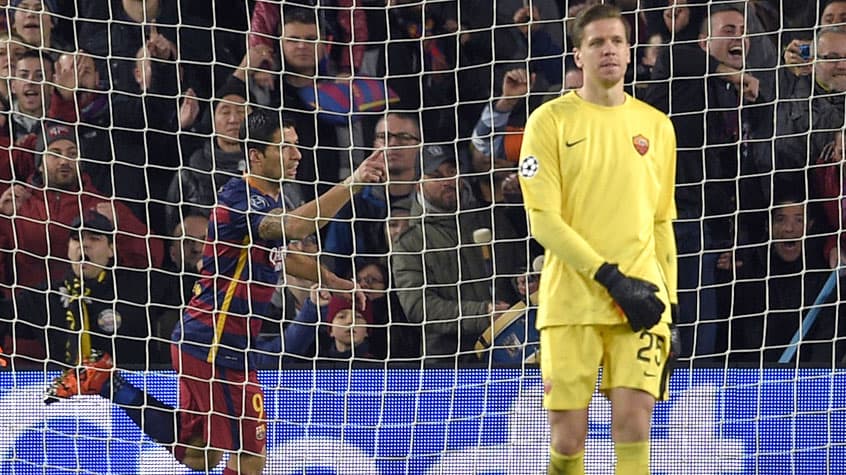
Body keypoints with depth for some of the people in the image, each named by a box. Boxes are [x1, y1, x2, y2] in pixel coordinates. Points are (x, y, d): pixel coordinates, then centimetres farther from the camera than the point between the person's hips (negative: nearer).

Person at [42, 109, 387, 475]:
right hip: (215, 345, -10)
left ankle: (108, 384, 22)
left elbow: (281, 258, 32)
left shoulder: (269, 200, 12)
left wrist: (336, 282, 25)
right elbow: (294, 227, -40)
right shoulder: (241, 198, -19)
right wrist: (350, 184, -46)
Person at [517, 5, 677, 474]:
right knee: (568, 437, -2)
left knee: (634, 422, -11)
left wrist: (667, 300, 11)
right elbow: (543, 219, -7)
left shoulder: (656, 126, 12)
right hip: (570, 301, -2)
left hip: (640, 301, 2)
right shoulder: (550, 120, 0)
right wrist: (610, 277, -14)